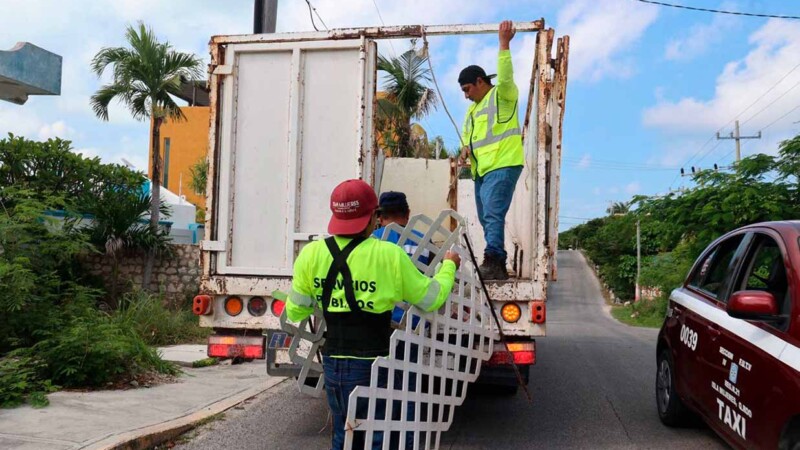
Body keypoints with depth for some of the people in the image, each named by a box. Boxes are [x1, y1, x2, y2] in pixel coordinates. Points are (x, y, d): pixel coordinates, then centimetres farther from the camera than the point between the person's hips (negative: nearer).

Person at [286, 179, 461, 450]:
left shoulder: (311, 255, -4)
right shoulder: (390, 256, -14)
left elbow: (295, 312, 5)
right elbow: (432, 298, -2)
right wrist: (449, 266, 16)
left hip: (333, 363, 4)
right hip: (373, 365, -4)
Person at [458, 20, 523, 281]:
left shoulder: (502, 96, 0)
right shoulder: (473, 108, 25)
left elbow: (505, 78, -21)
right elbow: (466, 134, 28)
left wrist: (504, 44, -24)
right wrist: (466, 148, 5)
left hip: (502, 166, -9)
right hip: (482, 170, 9)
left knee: (493, 215, -21)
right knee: (486, 219, 9)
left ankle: (493, 263, -27)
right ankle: (496, 267, 15)